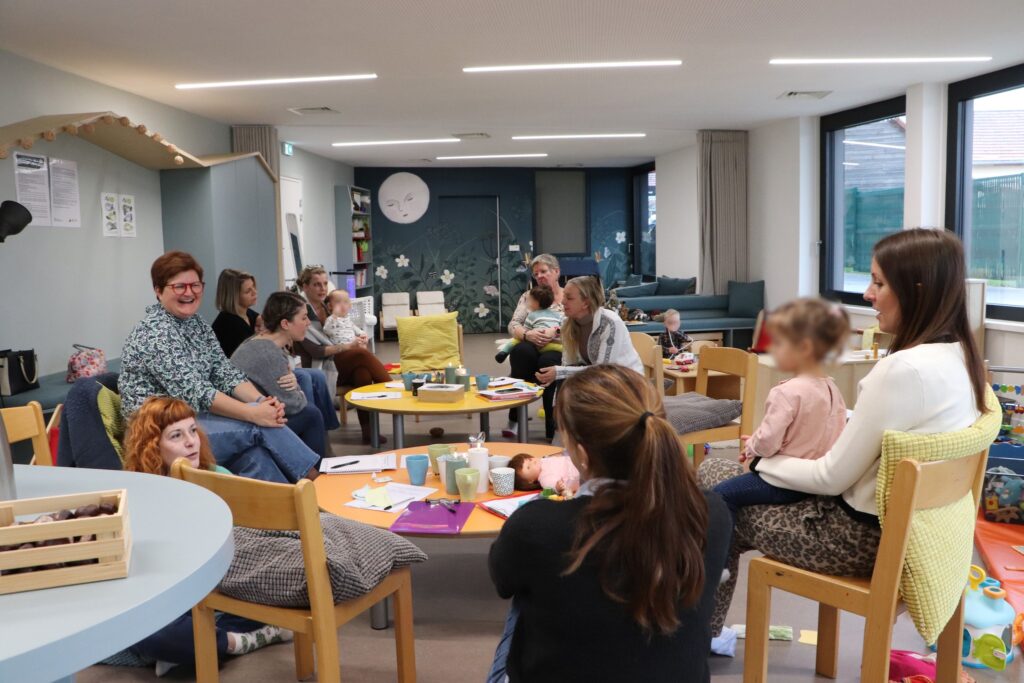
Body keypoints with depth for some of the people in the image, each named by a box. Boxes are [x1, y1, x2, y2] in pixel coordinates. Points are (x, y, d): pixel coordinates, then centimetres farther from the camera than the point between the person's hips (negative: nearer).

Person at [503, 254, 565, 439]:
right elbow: (513, 325, 7)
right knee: (521, 351, -36)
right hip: (531, 348, 2)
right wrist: (528, 334, -16)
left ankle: (553, 427, -29)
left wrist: (556, 331, -23)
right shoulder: (528, 297, 21)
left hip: (558, 349, -2)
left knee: (548, 360, -39)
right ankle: (514, 420, -33)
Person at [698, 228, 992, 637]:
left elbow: (832, 478, -21)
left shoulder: (905, 369, -27)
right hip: (900, 525, 9)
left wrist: (764, 461, -4)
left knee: (709, 477, 6)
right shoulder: (960, 357, 2)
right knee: (726, 476, 17)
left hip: (862, 537, -9)